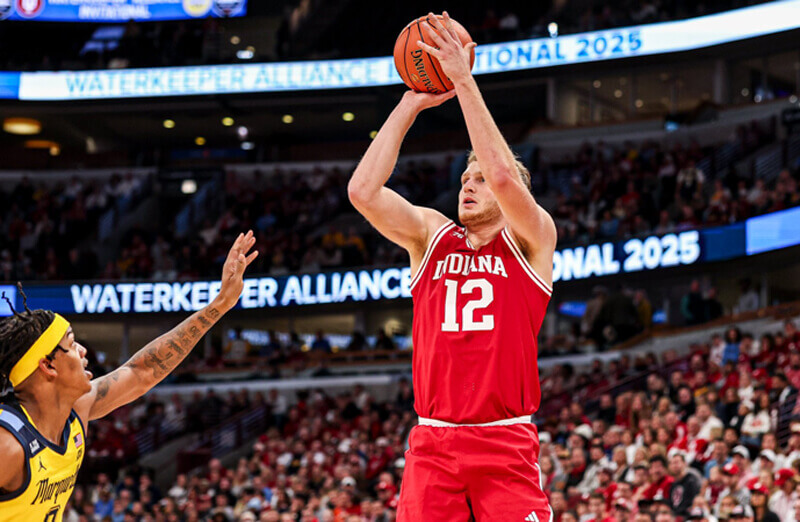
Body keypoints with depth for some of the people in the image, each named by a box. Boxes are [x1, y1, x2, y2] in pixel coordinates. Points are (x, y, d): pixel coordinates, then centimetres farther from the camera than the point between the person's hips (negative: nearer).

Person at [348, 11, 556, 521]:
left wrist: (463, 81, -11)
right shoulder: (431, 235, 16)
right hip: (432, 444, 3)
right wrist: (411, 104, 2)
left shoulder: (532, 239, 7)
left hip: (506, 443, -3)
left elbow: (503, 176, -13)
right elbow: (364, 191, 0)